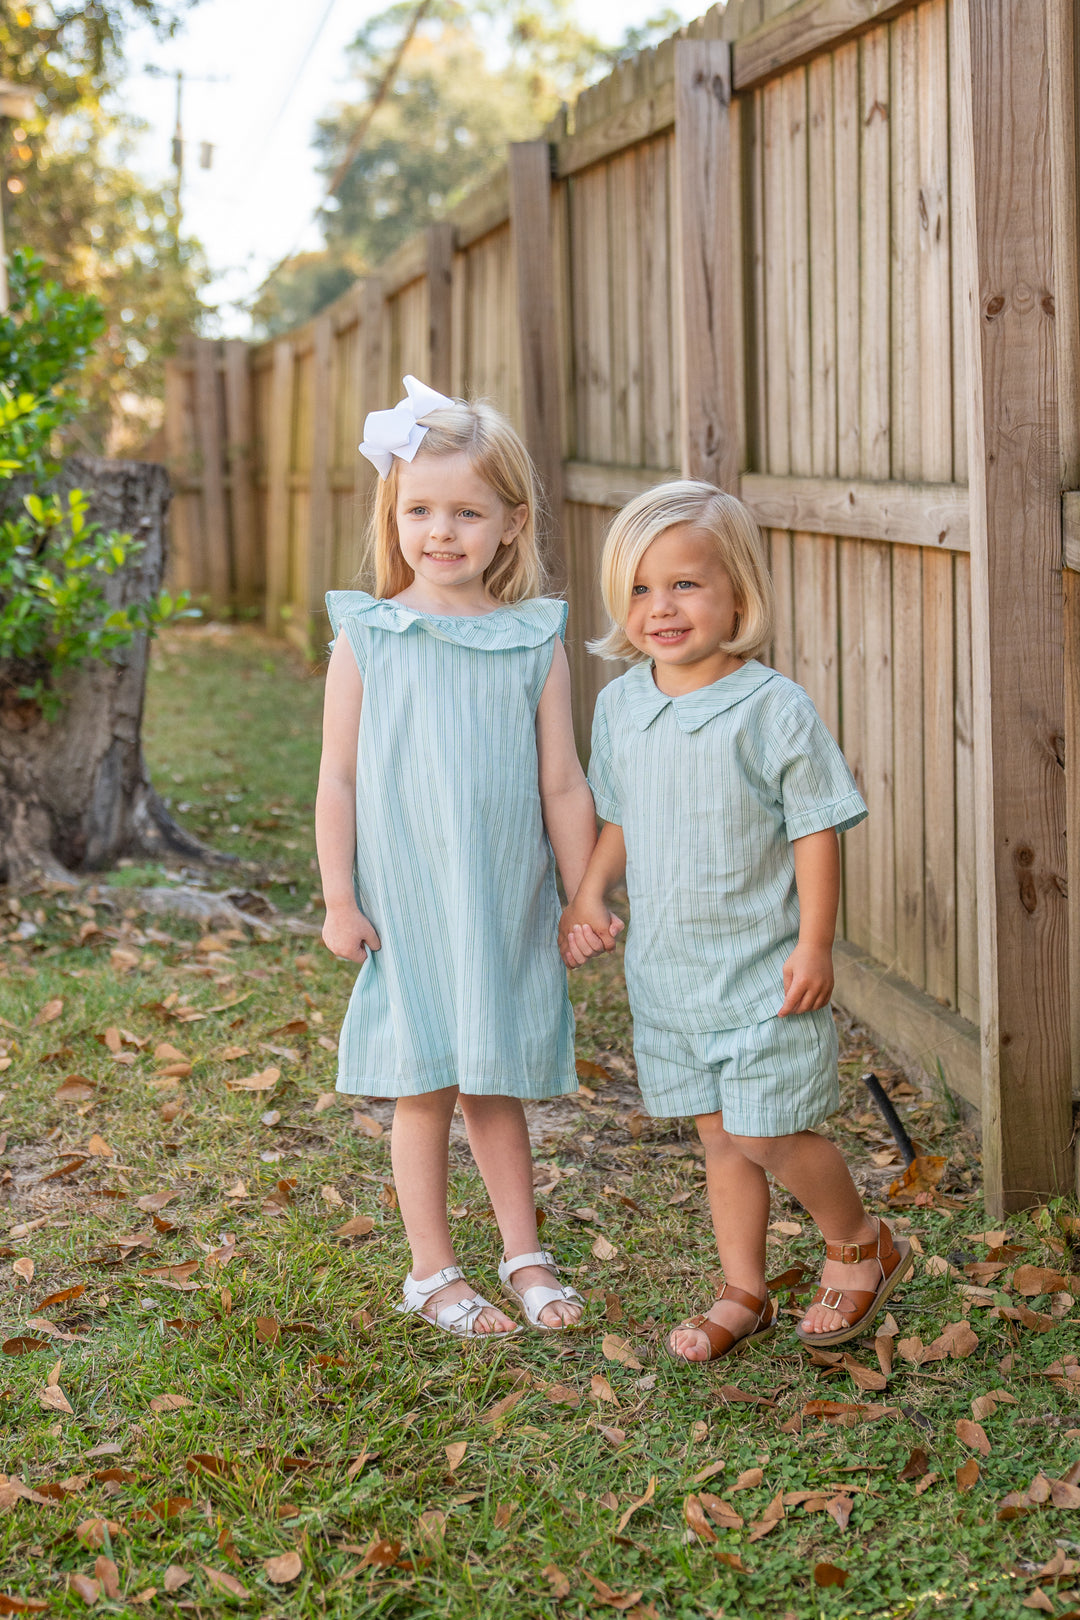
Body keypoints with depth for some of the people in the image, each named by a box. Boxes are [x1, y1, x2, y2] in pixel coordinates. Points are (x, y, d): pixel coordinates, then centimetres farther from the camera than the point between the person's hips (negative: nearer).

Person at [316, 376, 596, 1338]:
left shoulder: (535, 641, 0)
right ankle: (433, 1272, 19)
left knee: (498, 1085, 12)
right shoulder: (368, 637, -3)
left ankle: (525, 1258, 26)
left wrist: (583, 901, 5)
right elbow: (338, 779, -1)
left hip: (507, 905, 1)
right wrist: (339, 899, -4)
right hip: (405, 905, -1)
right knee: (424, 1089, 6)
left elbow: (562, 784, 3)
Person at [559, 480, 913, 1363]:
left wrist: (813, 945, -15)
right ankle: (743, 1294, 28)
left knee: (767, 1135, -2)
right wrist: (589, 896, 1)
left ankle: (862, 1245, 25)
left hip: (763, 973, -5)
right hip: (667, 972, 6)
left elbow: (816, 830, -12)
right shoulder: (620, 705, 3)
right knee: (719, 1135, 15)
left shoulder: (774, 709, -15)